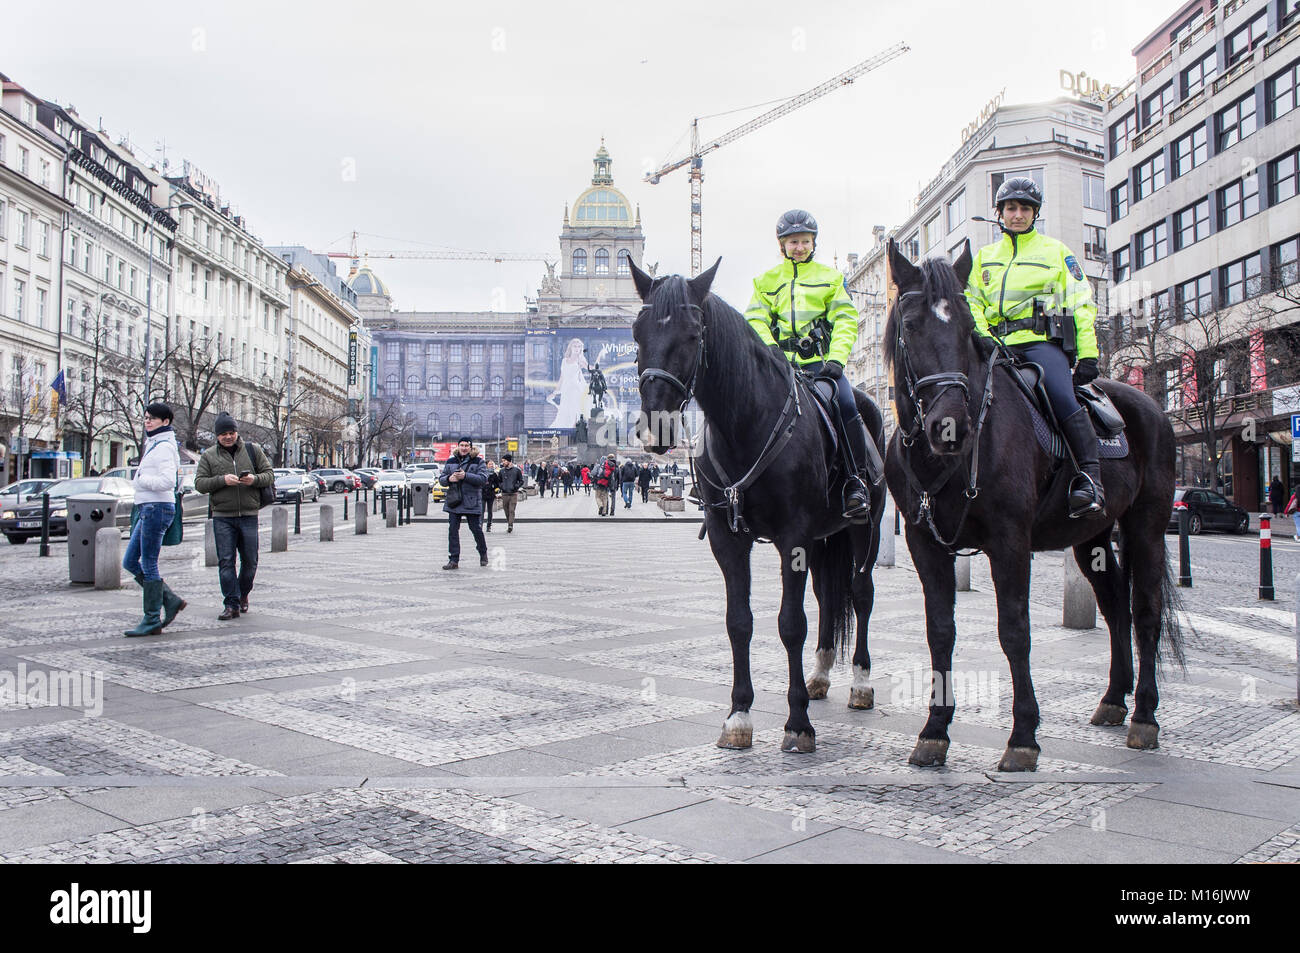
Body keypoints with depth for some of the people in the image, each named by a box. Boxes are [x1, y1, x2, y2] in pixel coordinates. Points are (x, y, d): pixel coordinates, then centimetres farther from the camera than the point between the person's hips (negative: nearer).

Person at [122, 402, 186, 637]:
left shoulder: (164, 447, -13)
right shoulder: (153, 444, 18)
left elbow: (167, 481, -23)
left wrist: (141, 479, -12)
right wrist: (140, 479, 9)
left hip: (157, 507, -10)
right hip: (148, 508, 10)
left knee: (148, 565, -5)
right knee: (130, 562, 12)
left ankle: (152, 621, 3)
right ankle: (171, 600, 15)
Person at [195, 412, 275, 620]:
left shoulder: (253, 450, 9)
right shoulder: (209, 456, 7)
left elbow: (269, 475, 8)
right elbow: (199, 483, 1)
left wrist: (254, 479, -13)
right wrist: (223, 480, -15)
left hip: (249, 516, 1)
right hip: (222, 517, -1)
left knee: (250, 561, 5)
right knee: (226, 561, -4)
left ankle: (243, 594, 28)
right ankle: (231, 604, 0)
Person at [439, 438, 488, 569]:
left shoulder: (478, 462, 1)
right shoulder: (450, 462, 12)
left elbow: (483, 478, -11)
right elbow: (441, 479, 14)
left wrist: (465, 476, -21)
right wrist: (449, 479, -10)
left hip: (472, 502, -3)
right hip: (453, 501, 3)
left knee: (476, 529, 2)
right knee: (453, 530, -2)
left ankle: (483, 554, 26)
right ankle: (453, 560, 2)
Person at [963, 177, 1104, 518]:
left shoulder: (1055, 251, 16)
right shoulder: (984, 256, 24)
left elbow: (1081, 304, 10)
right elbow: (971, 302, 18)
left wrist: (1087, 354, -1)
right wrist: (980, 333, -4)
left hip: (1043, 341, -4)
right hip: (999, 346, 4)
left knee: (1061, 396, -29)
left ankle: (1091, 478, -31)